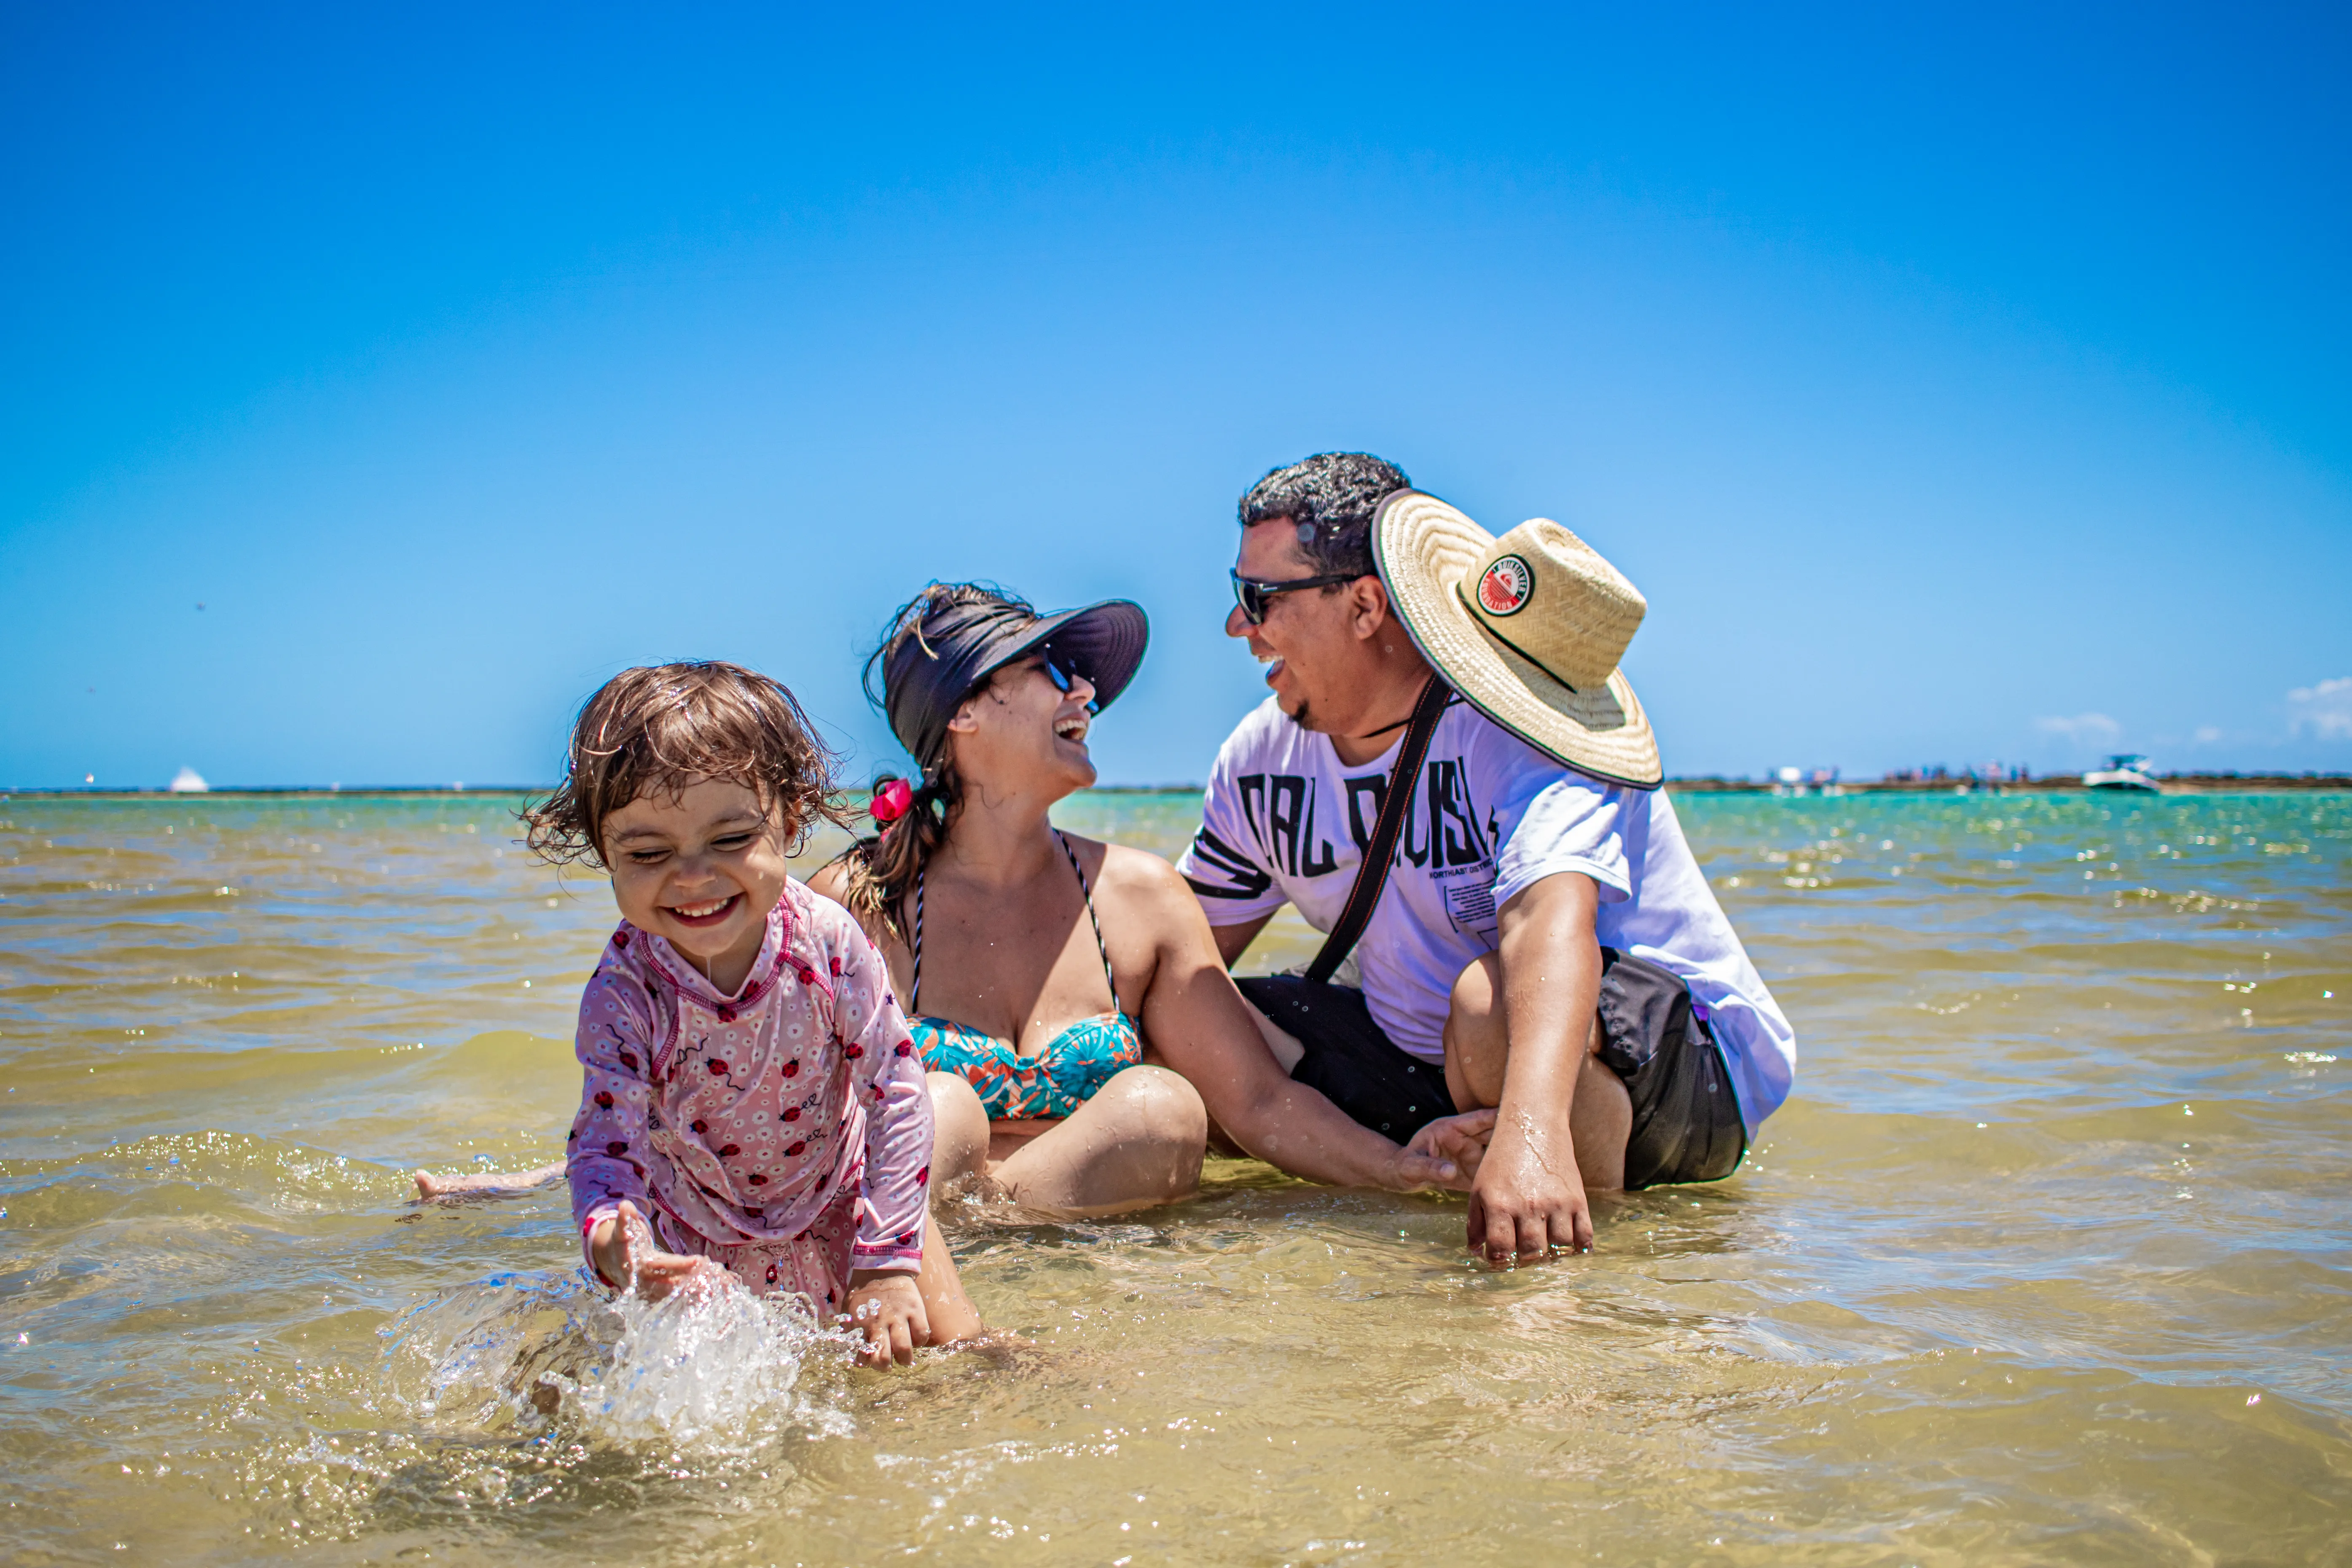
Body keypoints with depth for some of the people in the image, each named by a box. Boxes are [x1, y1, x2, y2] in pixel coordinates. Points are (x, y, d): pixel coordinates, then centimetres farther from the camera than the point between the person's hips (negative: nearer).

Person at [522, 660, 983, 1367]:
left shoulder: (829, 943, -23)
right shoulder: (622, 992, -24)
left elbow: (895, 1091, -18)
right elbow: (607, 1139, -25)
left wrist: (888, 1261, -23)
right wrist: (610, 1233, -50)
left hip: (840, 1205, 1)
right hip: (695, 1242, 0)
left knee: (952, 1349, -5)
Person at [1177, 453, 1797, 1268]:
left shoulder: (1523, 727, -25)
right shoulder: (1261, 758, -3)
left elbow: (1551, 924, -45)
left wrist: (1530, 1131, -63)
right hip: (1421, 1059, 7)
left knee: (1492, 999, -40)